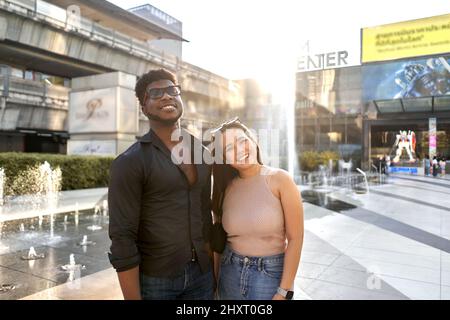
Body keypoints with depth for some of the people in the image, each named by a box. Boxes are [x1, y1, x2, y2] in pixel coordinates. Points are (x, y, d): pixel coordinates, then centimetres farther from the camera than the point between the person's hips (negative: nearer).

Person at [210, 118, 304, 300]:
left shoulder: (279, 179, -12)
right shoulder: (226, 188, -1)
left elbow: (295, 238, -12)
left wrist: (283, 292, -13)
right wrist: (215, 281, 6)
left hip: (271, 273, -3)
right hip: (230, 273, 4)